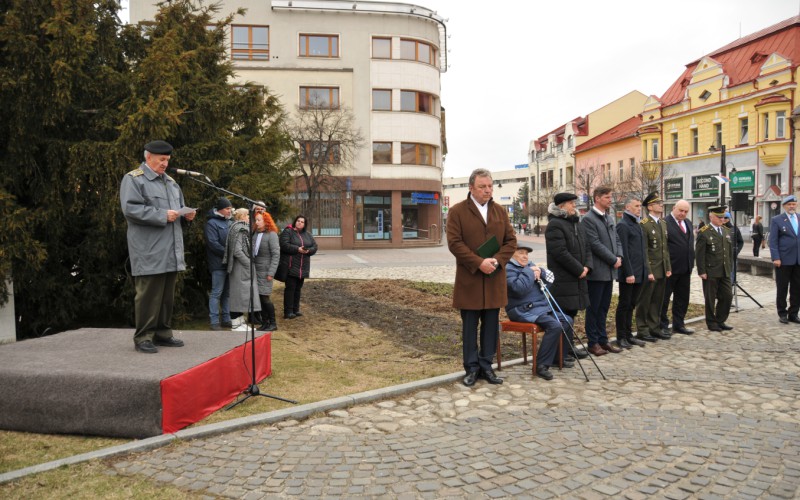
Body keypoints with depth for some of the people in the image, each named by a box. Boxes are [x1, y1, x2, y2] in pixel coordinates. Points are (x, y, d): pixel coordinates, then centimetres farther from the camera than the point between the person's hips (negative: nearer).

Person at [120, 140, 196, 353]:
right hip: (149, 252, -7)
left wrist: (186, 214, 3)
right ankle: (143, 338, 5)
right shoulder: (133, 179, -3)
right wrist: (162, 216, -19)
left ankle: (162, 333, 21)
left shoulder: (170, 181, 21)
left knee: (167, 295, 11)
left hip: (171, 250, 8)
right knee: (148, 295, -4)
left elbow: (179, 207, 27)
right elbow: (130, 209, -15)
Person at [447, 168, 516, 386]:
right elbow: (454, 243, -11)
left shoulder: (500, 211, 12)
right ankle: (472, 368, 15)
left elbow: (511, 240, 9)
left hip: (495, 279, 4)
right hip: (469, 280, -4)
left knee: (491, 325, 9)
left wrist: (497, 260, -9)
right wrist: (479, 263, -18)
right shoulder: (457, 211, -3)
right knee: (470, 326, 4)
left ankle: (486, 366, 20)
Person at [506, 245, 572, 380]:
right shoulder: (508, 269, -10)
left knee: (567, 320, 6)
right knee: (555, 326, -26)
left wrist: (539, 272, -6)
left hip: (541, 307, 10)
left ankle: (556, 358, 16)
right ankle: (542, 365, -20)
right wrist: (529, 272, -16)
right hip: (524, 311, -10)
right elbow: (519, 288, -26)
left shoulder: (530, 265, 19)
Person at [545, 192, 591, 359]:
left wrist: (587, 266, 2)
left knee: (571, 312, 15)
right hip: (563, 280, -9)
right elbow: (560, 253, -19)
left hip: (577, 278, 9)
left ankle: (569, 345, 26)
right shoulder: (555, 225, -12)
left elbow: (586, 247, 19)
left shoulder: (576, 223, 18)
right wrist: (579, 270, -13)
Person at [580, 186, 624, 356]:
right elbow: (595, 244, -17)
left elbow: (616, 240, 16)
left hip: (609, 271, 8)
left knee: (603, 308, 13)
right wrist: (613, 260, -13)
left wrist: (619, 256, -2)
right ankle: (593, 343, 9)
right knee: (594, 308, 1)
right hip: (597, 271, -8)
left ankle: (603, 340, 21)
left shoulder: (609, 219, 16)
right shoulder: (588, 219, -11)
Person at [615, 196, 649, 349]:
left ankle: (628, 335, 22)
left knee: (631, 305, 13)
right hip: (628, 274, -8)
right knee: (624, 305, 1)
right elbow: (623, 251, -16)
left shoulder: (637, 225, 17)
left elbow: (643, 249, 19)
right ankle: (621, 337, 9)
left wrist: (647, 270, 14)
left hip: (639, 273, 8)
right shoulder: (623, 225, -10)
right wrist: (629, 273, -19)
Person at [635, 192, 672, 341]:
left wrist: (668, 268, 11)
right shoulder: (644, 224, -11)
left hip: (662, 271, 7)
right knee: (644, 301, 2)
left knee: (657, 301, 13)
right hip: (649, 270, -7)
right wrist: (647, 271, -17)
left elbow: (666, 248, 16)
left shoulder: (663, 224, 14)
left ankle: (655, 327, 22)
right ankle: (642, 330, 11)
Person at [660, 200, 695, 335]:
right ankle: (662, 326, 12)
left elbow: (691, 243, 20)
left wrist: (691, 262, 13)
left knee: (682, 298, 14)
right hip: (670, 268, -8)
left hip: (686, 268, 8)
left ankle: (679, 325, 25)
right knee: (664, 298, 2)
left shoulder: (688, 223, 14)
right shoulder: (664, 223, -12)